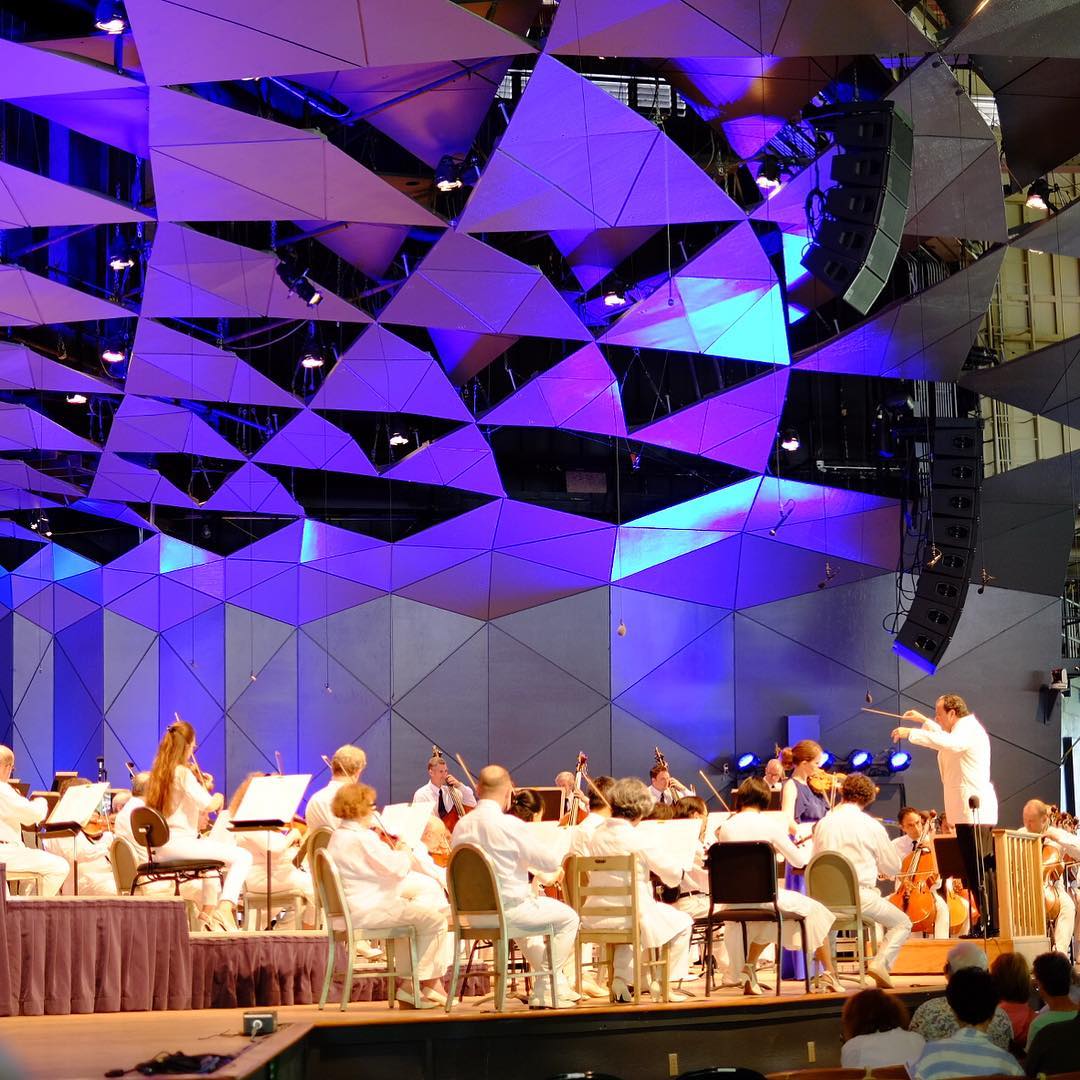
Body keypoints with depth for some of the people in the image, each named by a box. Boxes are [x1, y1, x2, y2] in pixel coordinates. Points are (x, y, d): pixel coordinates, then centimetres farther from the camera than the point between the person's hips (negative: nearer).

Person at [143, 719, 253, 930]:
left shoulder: (158, 773, 12)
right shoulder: (182, 773, -13)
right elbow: (208, 805, -23)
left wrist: (201, 787, 16)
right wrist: (218, 798, -3)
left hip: (162, 846, 9)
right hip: (180, 842, -9)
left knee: (213, 855, 36)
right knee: (242, 856, -12)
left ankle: (208, 910, 33)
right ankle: (225, 907, -24)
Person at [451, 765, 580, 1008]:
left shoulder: (460, 827, -1)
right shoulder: (511, 826, -21)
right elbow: (552, 862, -14)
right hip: (508, 911, -7)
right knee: (568, 917, 14)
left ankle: (557, 985, 42)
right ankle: (544, 990, 12)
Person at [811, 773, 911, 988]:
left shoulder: (823, 824, 4)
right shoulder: (871, 826, -5)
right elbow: (893, 868, 3)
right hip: (860, 895, -4)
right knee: (902, 923, 15)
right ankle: (881, 962, -8)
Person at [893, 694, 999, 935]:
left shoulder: (968, 729, -11)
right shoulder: (965, 729, 22)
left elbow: (951, 743, -35)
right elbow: (947, 740, 45)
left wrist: (911, 733, -33)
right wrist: (923, 721, 41)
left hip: (972, 810, -11)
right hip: (979, 809, 11)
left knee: (976, 868, -12)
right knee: (983, 868, 14)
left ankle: (988, 922, -14)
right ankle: (993, 922, 18)